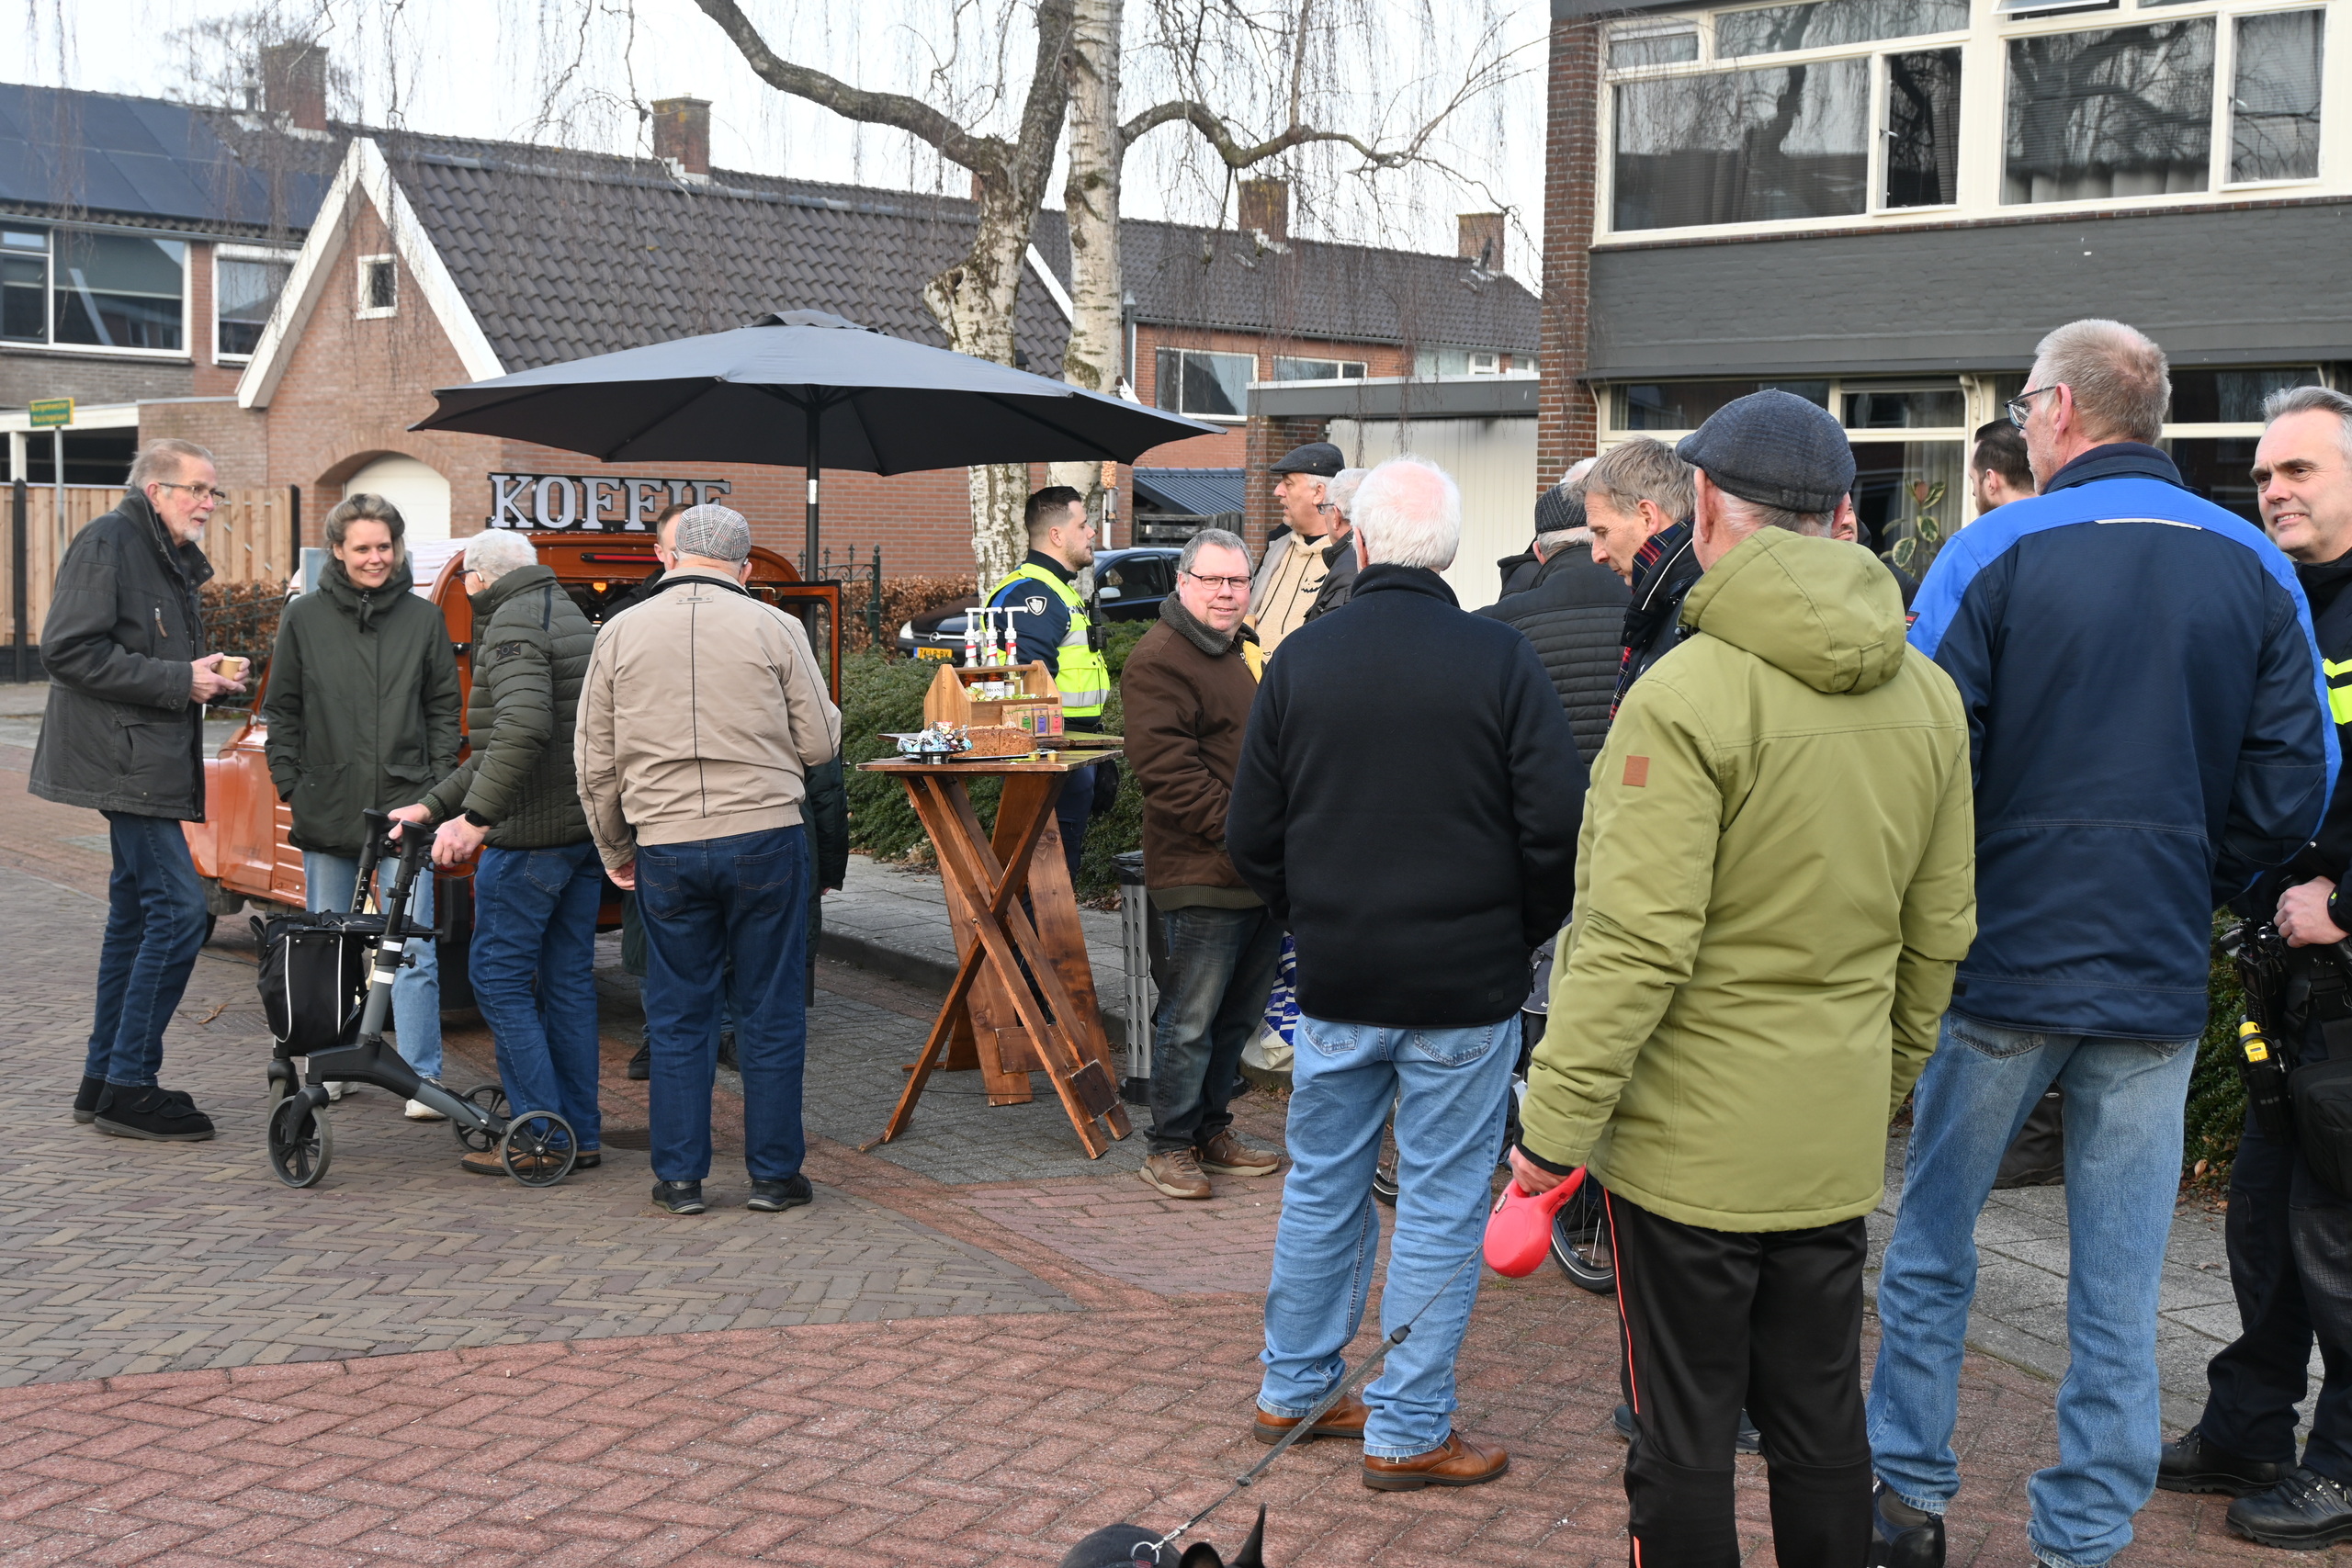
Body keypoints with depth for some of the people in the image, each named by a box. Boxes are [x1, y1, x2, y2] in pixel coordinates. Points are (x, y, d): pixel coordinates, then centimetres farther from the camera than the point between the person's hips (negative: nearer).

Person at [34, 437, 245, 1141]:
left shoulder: (175, 561, 18)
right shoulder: (107, 542, -10)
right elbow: (69, 649, -18)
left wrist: (207, 678, 7)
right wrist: (177, 681, -18)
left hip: (150, 764, 10)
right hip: (126, 762, -10)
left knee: (137, 911, 13)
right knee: (178, 908, -13)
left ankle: (104, 1081, 21)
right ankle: (129, 1088, -7)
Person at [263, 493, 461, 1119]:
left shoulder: (423, 619, 4)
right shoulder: (304, 618, 4)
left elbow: (444, 706, 10)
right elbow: (282, 709, 10)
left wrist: (439, 781, 2)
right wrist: (289, 781, 3)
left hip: (404, 808, -1)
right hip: (326, 810, 2)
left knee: (413, 950, -6)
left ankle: (423, 1080, -3)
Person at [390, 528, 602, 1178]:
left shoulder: (512, 625, -10)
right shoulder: (569, 618, 21)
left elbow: (523, 727, -30)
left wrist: (476, 816, -30)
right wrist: (433, 806, 22)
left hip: (534, 833, -9)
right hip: (587, 829, 9)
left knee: (499, 975, -2)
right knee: (568, 978, 12)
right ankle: (580, 1135, 15)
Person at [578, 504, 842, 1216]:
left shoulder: (620, 633, 4)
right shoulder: (774, 629, -2)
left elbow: (595, 762, 8)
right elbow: (819, 743, 0)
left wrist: (615, 850, 20)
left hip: (666, 848, 2)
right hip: (764, 835, -1)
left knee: (678, 1016, 11)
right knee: (771, 1013, 7)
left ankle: (679, 1177, 15)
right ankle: (774, 1175, 13)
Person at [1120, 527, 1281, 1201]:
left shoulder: (1250, 650, 19)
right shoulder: (1158, 662, -11)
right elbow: (1170, 773, -19)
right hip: (1203, 874, -9)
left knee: (1239, 1015, 15)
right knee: (1190, 1018, -3)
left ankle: (1212, 1128, 27)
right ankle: (1170, 1146, 7)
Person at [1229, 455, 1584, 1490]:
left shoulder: (1299, 660, 0)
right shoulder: (1499, 659, -10)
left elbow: (1250, 838, 4)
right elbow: (1558, 826, -12)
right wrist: (1521, 933, 4)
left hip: (1334, 983, 4)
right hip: (1465, 984, -3)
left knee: (1321, 1189, 17)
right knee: (1441, 1207, 5)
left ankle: (1294, 1388, 30)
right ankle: (1408, 1433, 12)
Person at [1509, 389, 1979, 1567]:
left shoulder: (1690, 691, -19)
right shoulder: (1927, 696, 4)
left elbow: (1637, 944, -21)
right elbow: (1938, 933, 10)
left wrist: (1557, 1120, -14)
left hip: (1690, 1142, -6)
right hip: (1838, 1143, 6)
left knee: (1683, 1444, 7)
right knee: (1821, 1424, 18)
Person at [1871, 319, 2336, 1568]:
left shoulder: (1994, 552, -8)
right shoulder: (2255, 569, 3)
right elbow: (2296, 781, 2)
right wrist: (2188, 886, 15)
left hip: (2002, 959, -2)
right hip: (2162, 982, 3)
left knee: (1933, 1238, 13)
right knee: (2121, 1277, 9)